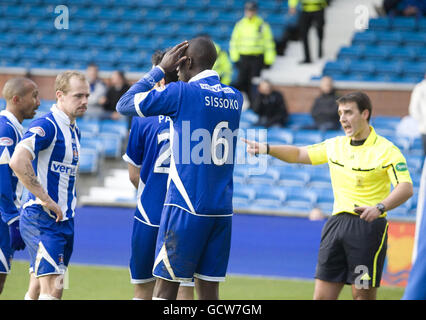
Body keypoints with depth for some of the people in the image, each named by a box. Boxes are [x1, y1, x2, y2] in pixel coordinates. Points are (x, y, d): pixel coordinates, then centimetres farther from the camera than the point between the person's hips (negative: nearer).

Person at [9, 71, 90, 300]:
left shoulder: (74, 131, 16)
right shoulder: (46, 125, -14)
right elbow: (18, 162, -27)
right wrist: (45, 199, -23)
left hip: (64, 220, 9)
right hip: (42, 219, -9)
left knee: (44, 291, 10)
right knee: (52, 290, -17)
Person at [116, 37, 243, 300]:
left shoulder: (181, 92, -9)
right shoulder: (235, 98, 10)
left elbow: (124, 104, 0)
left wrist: (160, 69, 8)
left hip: (186, 208, -6)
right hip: (223, 210, 6)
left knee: (165, 288, -1)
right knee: (209, 291, 5)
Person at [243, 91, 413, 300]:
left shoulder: (386, 150, -7)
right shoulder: (335, 146, 12)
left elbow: (406, 188, -17)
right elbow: (298, 154, 20)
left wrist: (379, 207, -34)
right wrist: (266, 149, 5)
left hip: (368, 226, -6)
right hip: (337, 222, 6)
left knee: (363, 294, -5)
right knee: (322, 295, 1)